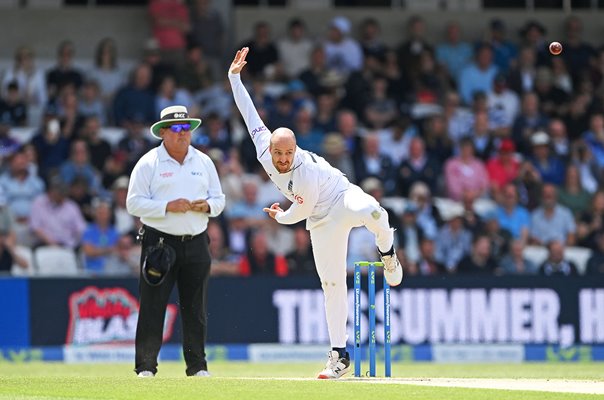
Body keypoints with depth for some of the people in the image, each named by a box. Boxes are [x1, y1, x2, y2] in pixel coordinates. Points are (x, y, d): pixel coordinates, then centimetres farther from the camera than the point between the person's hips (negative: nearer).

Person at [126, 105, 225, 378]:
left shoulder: (203, 162, 13)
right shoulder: (149, 163, -1)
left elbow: (219, 199, 16)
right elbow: (134, 203, -7)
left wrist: (207, 206, -7)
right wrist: (168, 206, -17)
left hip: (196, 242, 4)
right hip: (159, 241, -4)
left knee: (195, 308, 7)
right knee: (152, 306, -6)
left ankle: (197, 366, 14)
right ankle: (146, 366, -2)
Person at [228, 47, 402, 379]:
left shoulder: (307, 174, -31)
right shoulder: (264, 149, -14)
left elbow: (302, 210, -16)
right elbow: (250, 114, -7)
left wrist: (280, 217, 3)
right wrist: (234, 77, -9)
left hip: (343, 199, -6)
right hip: (322, 223, 6)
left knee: (370, 211, -44)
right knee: (331, 284, 1)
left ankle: (387, 251, -11)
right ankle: (339, 355, 3)